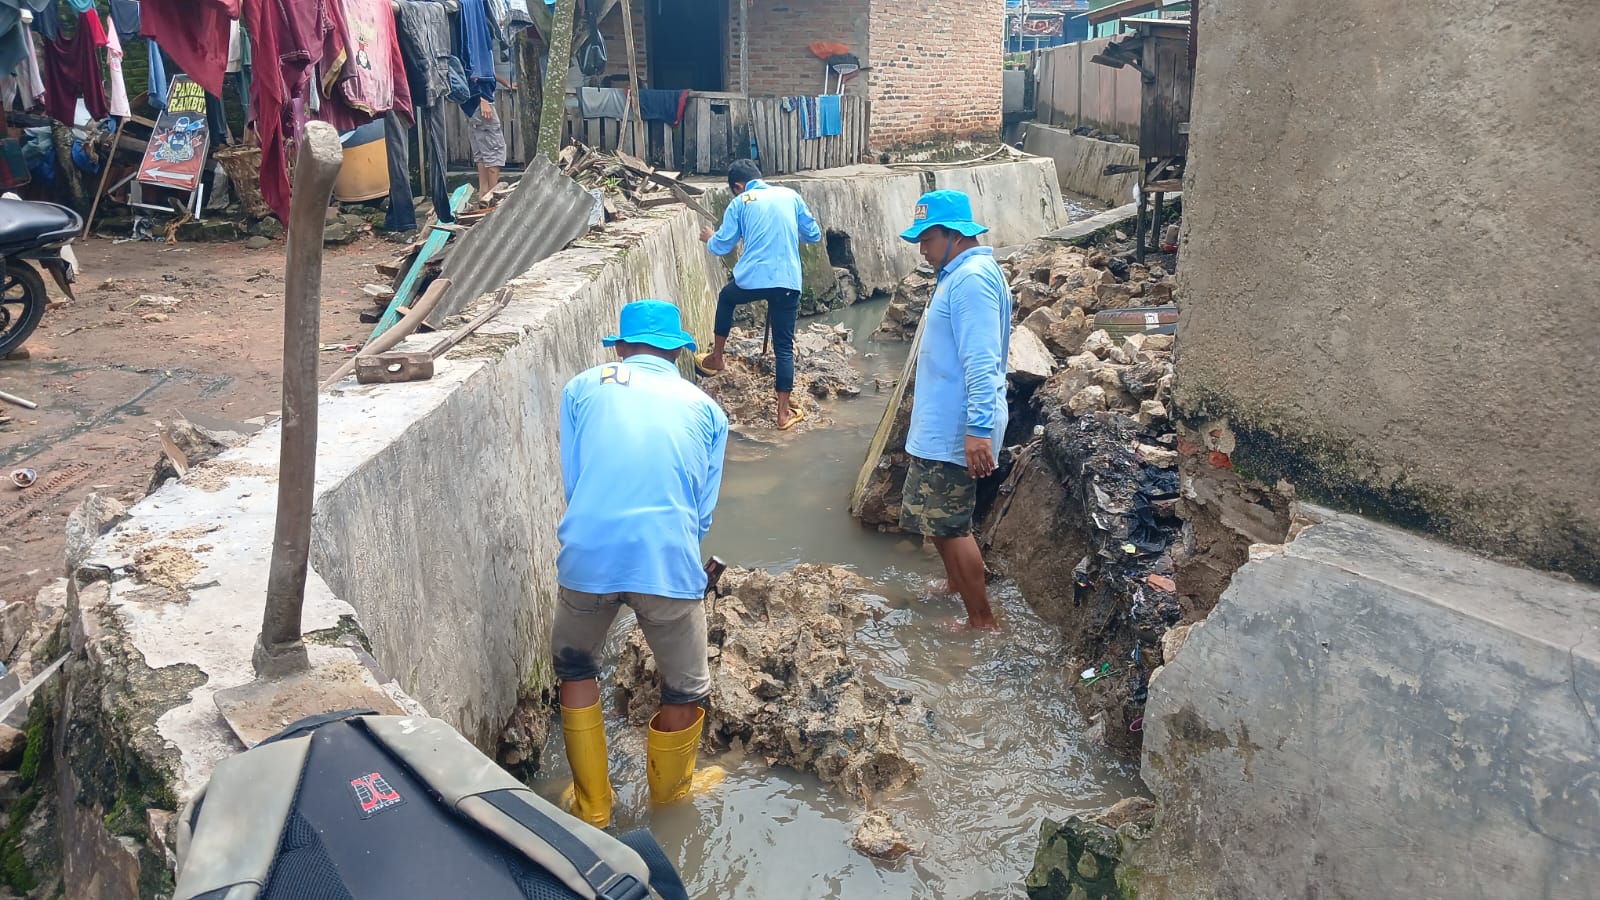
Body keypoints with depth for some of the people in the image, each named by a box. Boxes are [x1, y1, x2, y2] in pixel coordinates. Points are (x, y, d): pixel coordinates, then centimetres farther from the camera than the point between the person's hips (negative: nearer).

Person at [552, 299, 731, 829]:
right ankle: (671, 789, 43)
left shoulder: (584, 388, 14)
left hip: (588, 556, 1)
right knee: (685, 688, 22)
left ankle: (591, 806, 35)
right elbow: (704, 509, 13)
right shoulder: (705, 408, 15)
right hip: (669, 561, -1)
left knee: (576, 670, 27)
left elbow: (571, 481, 13)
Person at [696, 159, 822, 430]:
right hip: (788, 282, 1)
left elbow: (722, 247, 7)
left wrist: (709, 238, 30)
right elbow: (814, 235, 17)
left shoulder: (740, 203, 5)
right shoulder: (790, 195, 12)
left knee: (726, 299, 34)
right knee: (784, 347, 9)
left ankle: (716, 358, 40)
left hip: (751, 279, -1)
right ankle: (784, 411, 8)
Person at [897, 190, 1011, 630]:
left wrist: (978, 429, -32)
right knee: (939, 519, 22)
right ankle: (957, 587, 40)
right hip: (941, 424, 10)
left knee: (949, 524, -3)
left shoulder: (972, 278, -20)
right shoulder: (960, 274, 14)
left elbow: (982, 362, -28)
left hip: (953, 429, -10)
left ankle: (982, 620, 8)